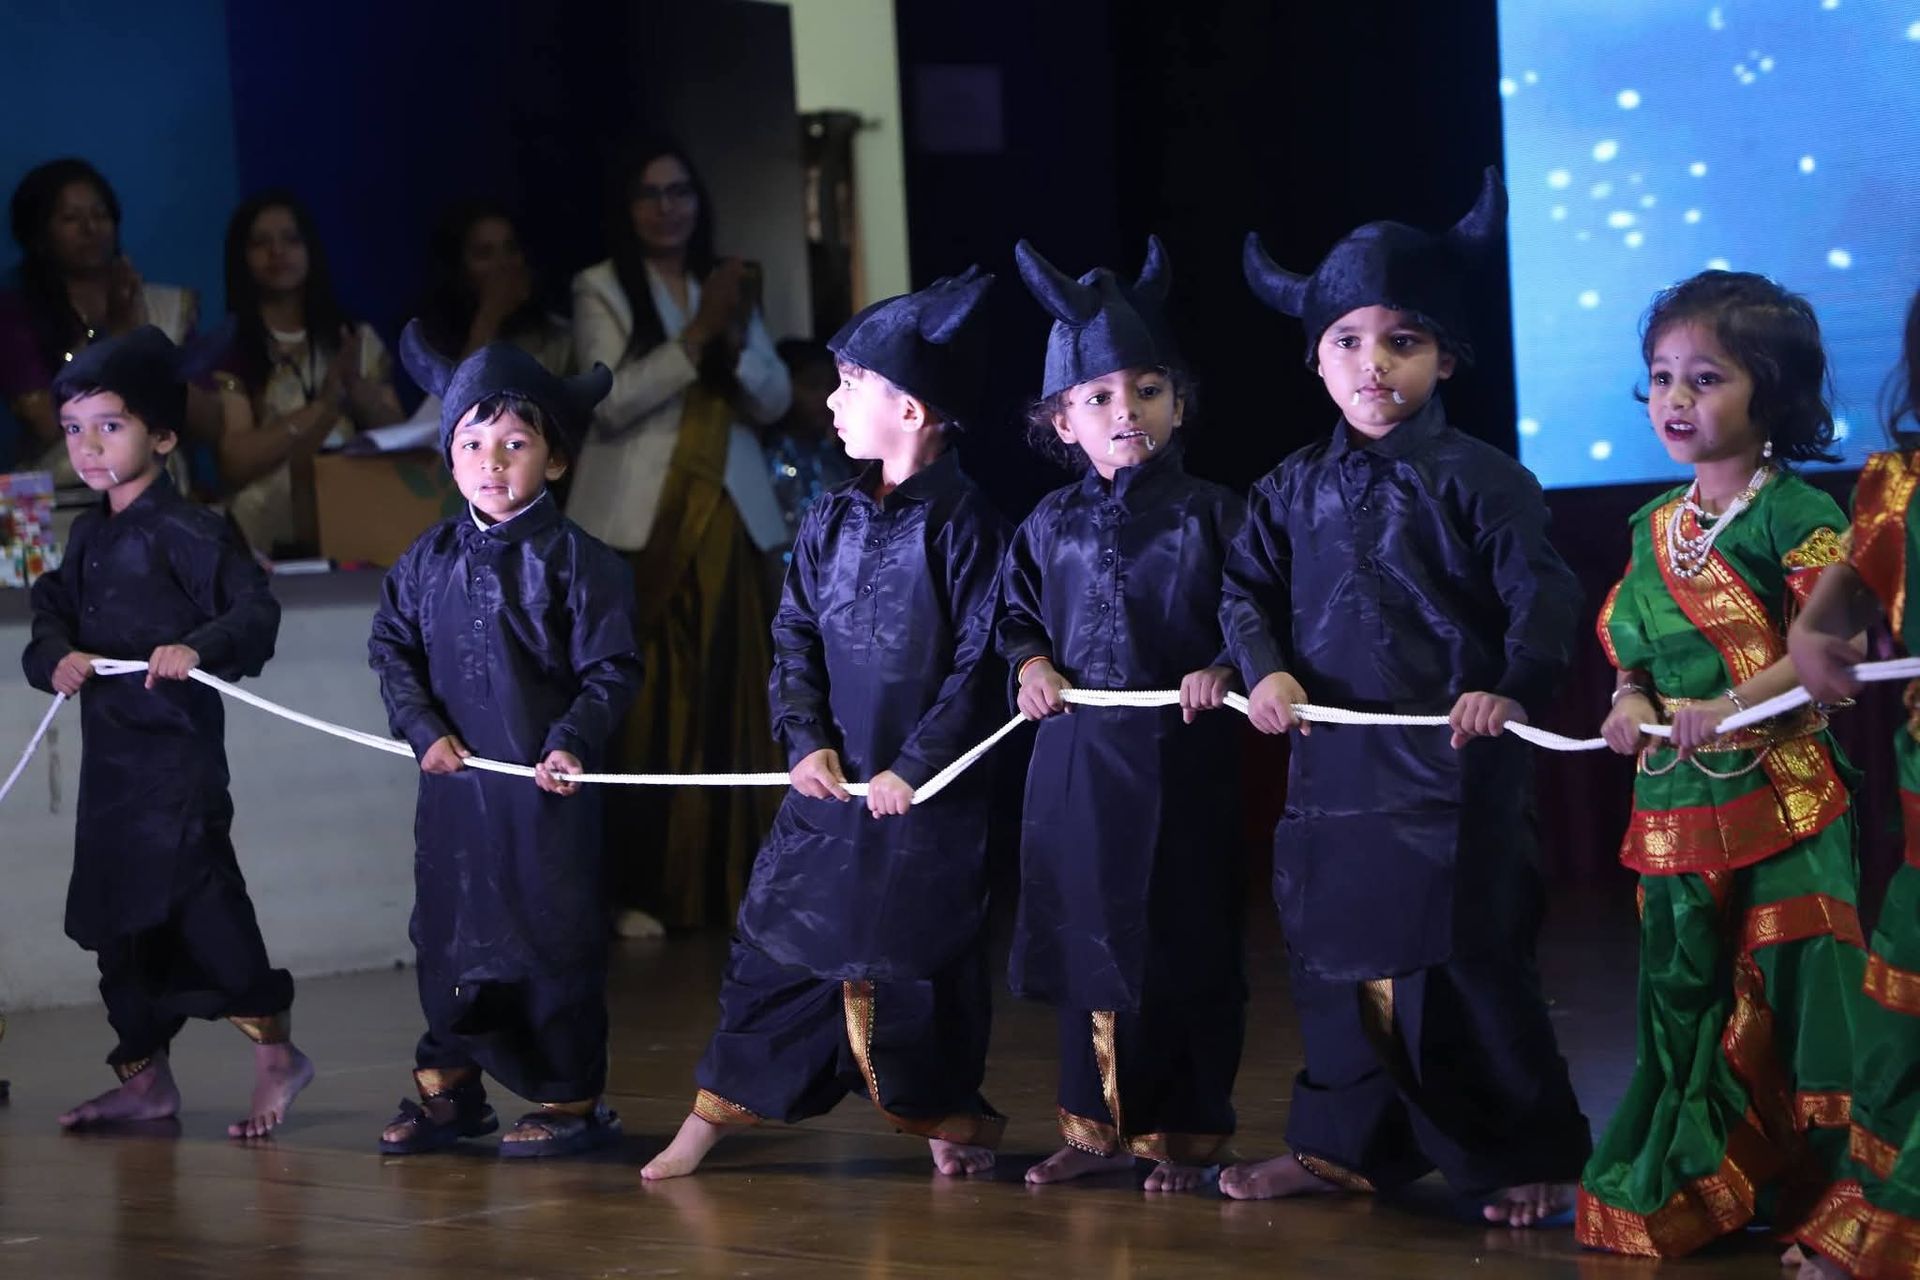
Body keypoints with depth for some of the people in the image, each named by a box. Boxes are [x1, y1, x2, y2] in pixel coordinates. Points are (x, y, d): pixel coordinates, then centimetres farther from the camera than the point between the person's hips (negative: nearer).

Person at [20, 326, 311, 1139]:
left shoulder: (187, 533, -10)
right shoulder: (88, 538, 15)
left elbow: (256, 611, -15)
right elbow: (50, 614, 11)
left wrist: (198, 649, -31)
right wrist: (56, 659, -9)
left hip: (177, 747, -8)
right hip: (108, 758, 8)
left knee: (198, 900, -12)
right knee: (117, 919, 11)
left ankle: (274, 1051, -1)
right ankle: (144, 1078, 20)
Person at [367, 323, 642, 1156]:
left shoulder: (576, 560, -7)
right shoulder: (429, 560, 7)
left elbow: (611, 670, -7)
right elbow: (392, 647, 10)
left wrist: (572, 743, -18)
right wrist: (424, 728, -4)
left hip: (545, 784, -5)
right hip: (454, 780, 5)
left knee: (552, 936, 1)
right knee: (447, 929, 12)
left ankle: (571, 1100, 11)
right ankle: (447, 1088, 25)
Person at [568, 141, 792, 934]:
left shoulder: (726, 285, 15)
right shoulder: (601, 290, 1)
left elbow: (774, 401, 8)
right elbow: (609, 402, -11)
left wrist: (736, 342, -10)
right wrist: (696, 338, -17)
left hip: (726, 514, 4)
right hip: (640, 521, -4)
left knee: (729, 699, 0)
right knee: (646, 700, -9)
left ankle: (726, 880, 5)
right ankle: (640, 889, -8)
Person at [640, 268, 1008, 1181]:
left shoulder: (963, 526, -11)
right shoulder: (832, 521, 7)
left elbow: (981, 667, -12)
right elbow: (794, 636, 9)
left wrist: (915, 767, -15)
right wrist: (806, 738, -5)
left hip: (926, 797, -5)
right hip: (829, 782, 5)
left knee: (915, 961, 1)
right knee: (775, 941, 6)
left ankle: (947, 1115, 20)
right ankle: (709, 1119, 11)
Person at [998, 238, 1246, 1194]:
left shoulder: (1210, 514, -2)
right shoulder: (1051, 525, 8)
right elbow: (1017, 613, 19)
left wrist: (1223, 669, -19)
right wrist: (1031, 662, 0)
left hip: (1181, 757, -3)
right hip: (1077, 757, 3)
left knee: (1184, 944, 1)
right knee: (1087, 939, 8)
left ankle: (1183, 1133, 12)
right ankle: (1098, 1123, 20)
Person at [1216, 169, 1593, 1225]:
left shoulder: (1477, 480, -6)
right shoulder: (1297, 489, 9)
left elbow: (1543, 595, -10)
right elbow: (1249, 588, 14)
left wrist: (1513, 689, -23)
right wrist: (1265, 669, -4)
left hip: (1451, 773, -5)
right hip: (1333, 767, 5)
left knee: (1463, 962, -3)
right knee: (1342, 958, 12)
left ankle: (1526, 1157, 10)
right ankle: (1346, 1143, 25)